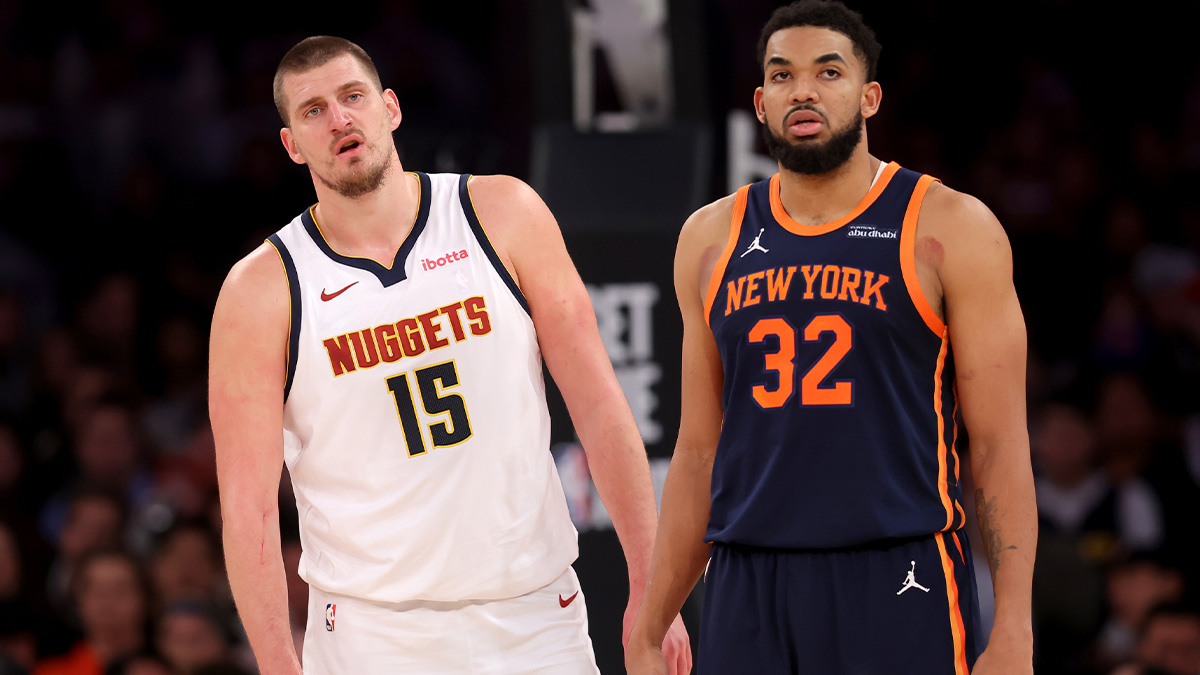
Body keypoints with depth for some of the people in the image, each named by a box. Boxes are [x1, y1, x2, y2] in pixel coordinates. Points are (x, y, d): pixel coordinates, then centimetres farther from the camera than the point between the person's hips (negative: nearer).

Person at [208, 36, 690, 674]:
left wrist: (649, 591, -3)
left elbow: (597, 405, 1)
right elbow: (248, 503, -5)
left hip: (537, 620, 2)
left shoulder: (502, 214, 1)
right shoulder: (262, 291, -4)